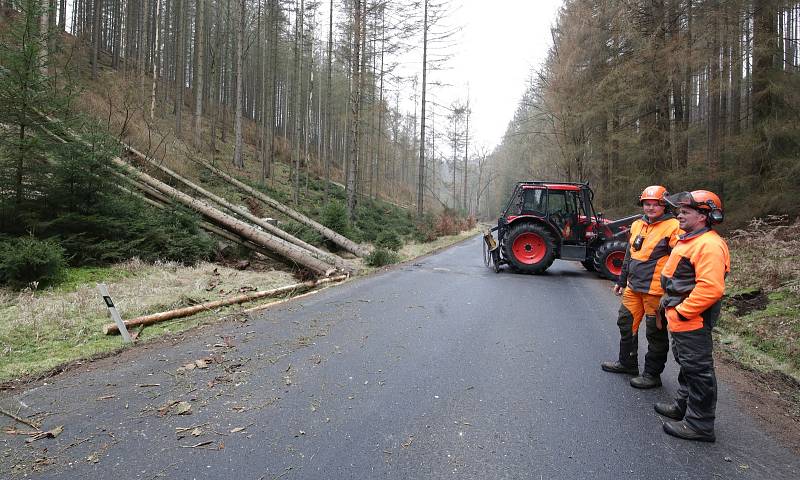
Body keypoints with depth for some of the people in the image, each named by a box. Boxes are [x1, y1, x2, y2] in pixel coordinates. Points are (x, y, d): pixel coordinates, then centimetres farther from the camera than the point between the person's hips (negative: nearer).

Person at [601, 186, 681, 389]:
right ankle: (627, 362, 35)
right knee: (626, 323, 17)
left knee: (655, 332, 5)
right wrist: (621, 281, 23)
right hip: (633, 288, 8)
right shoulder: (637, 225, 11)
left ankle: (652, 374, 19)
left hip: (656, 291, -8)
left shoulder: (672, 227, -12)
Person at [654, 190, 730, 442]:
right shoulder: (689, 240, 13)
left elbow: (711, 288, -30)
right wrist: (668, 301, 20)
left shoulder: (709, 245, -22)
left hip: (693, 321, -11)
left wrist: (682, 312, -23)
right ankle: (683, 406, 38)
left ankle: (700, 425, 11)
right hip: (680, 319, 11)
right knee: (687, 365, 22)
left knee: (698, 370, 0)